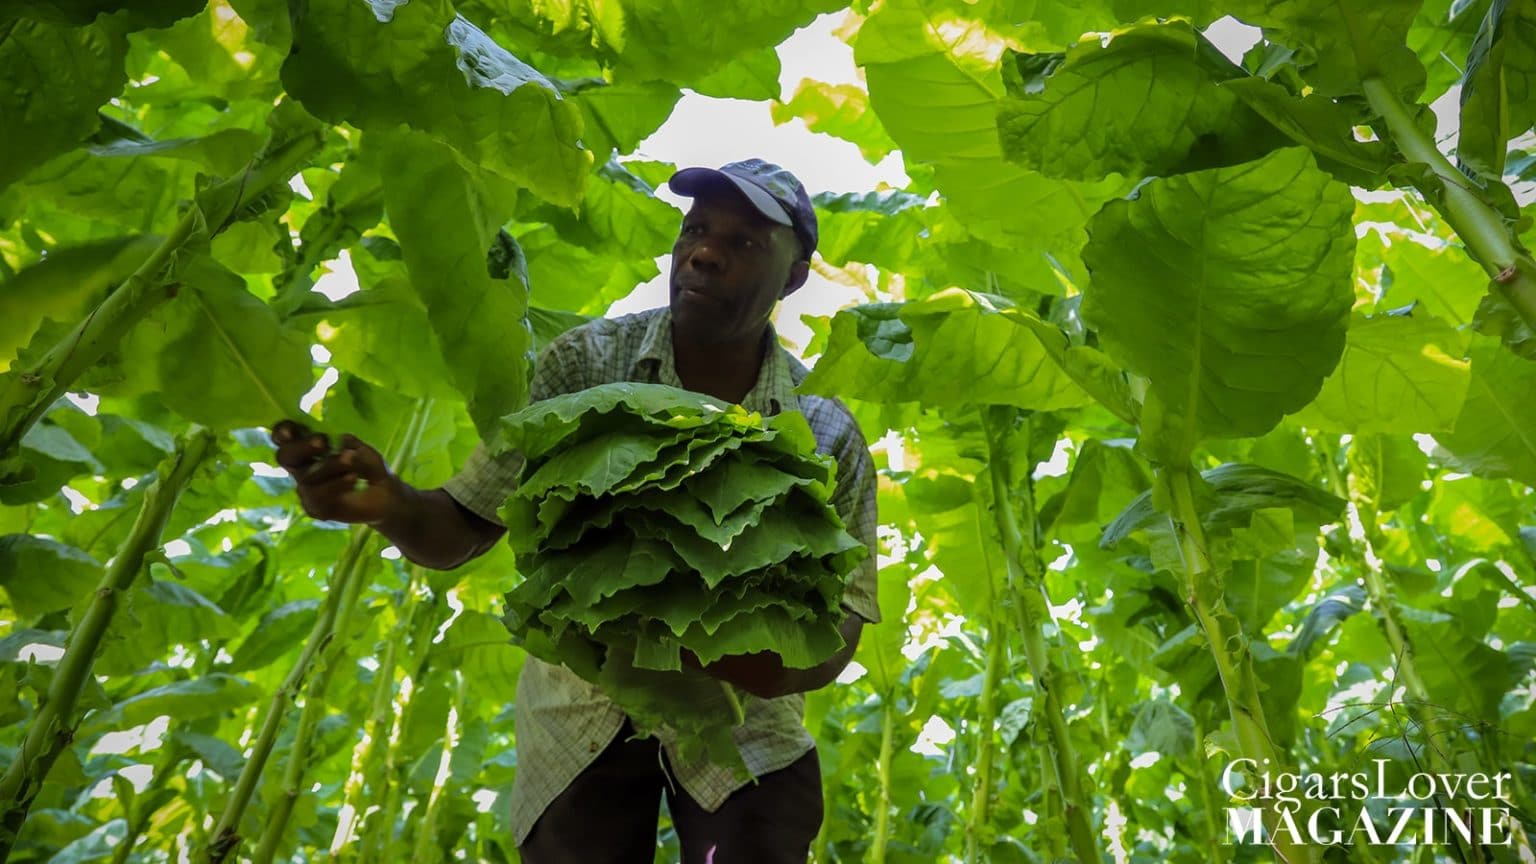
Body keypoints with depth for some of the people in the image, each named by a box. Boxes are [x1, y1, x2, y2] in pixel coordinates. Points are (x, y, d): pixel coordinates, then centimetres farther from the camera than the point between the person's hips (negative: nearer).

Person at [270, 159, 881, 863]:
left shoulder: (829, 435, -14)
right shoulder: (583, 364, -14)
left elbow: (839, 625, -10)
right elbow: (462, 529, -9)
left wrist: (788, 663, -32)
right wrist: (389, 505, -31)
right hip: (579, 718, 1)